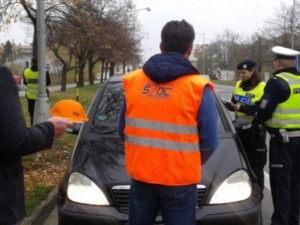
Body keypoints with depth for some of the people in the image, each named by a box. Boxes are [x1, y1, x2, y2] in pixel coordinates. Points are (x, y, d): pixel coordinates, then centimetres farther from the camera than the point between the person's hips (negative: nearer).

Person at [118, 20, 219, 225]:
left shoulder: (132, 81, 0)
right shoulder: (199, 88, -11)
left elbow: (122, 131, 8)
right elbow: (209, 142, -7)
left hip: (140, 176, 4)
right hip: (179, 180, -3)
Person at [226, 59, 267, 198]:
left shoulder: (262, 88, -12)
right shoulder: (238, 85, 12)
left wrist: (241, 108, -23)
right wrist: (230, 105, -5)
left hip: (255, 131, -6)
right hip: (240, 128, 7)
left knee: (255, 164, 1)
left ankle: (257, 193, 13)